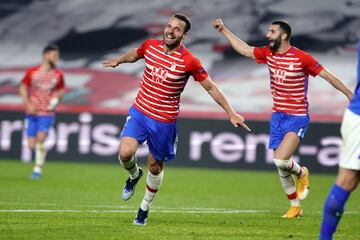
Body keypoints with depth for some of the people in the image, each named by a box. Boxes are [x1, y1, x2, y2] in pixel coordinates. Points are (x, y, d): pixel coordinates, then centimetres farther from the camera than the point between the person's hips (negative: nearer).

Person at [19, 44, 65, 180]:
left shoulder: (58, 74, 2)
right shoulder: (32, 72, -1)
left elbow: (61, 90, 17)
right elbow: (23, 88, 7)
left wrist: (56, 98, -4)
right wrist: (28, 104, -7)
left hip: (47, 113, 0)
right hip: (32, 113, 1)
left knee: (40, 138, -19)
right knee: (31, 145, -4)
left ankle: (38, 169, -8)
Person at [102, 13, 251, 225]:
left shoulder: (189, 61, -16)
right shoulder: (150, 46, -5)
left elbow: (211, 88, -7)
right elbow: (134, 54, 20)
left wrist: (231, 113, -8)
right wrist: (118, 61, 36)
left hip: (164, 121, -2)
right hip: (139, 112, 2)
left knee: (155, 166, 10)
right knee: (125, 153, -19)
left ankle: (145, 207, 36)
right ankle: (134, 175, 18)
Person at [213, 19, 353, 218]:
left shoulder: (301, 58, -13)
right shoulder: (268, 54, 3)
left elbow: (327, 76, -9)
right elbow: (244, 49, 12)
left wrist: (350, 95, -9)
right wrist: (224, 30, 11)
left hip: (297, 118, -6)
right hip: (277, 116, 6)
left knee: (281, 160, -21)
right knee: (280, 166, 6)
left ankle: (301, 173, 12)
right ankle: (295, 206, 20)